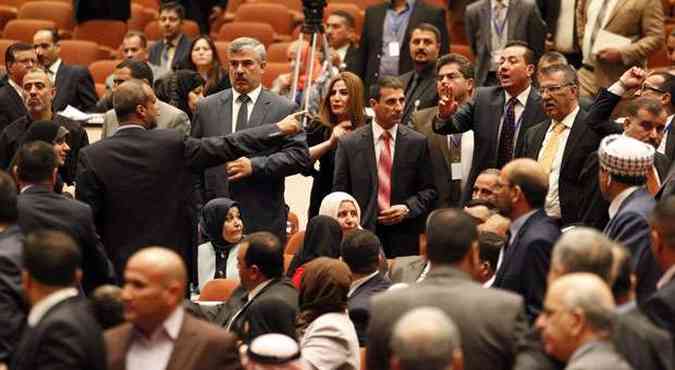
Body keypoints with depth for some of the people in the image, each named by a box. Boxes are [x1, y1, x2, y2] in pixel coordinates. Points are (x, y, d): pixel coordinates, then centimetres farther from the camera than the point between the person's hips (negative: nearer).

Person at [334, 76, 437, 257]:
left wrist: (407, 209, -8)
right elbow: (340, 193, 4)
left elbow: (429, 190, 8)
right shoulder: (349, 144, 4)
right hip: (362, 235, -1)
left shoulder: (417, 142, 5)